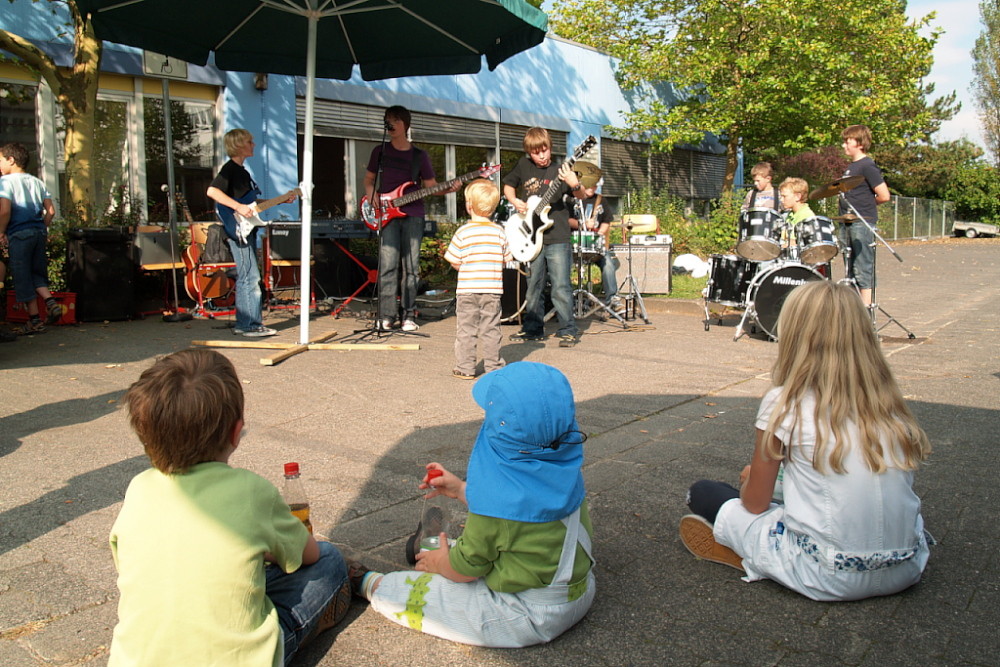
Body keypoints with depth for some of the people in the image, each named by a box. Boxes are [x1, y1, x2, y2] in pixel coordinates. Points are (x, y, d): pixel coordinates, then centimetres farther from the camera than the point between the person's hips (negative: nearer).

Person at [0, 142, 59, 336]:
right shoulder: (37, 182, 11)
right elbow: (51, 211, 7)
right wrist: (42, 229, 16)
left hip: (18, 234, -6)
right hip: (39, 232, 6)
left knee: (22, 276, 2)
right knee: (38, 272, 18)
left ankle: (34, 319, 3)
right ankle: (50, 301, -4)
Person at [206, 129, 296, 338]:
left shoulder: (242, 170, 20)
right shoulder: (230, 168, -9)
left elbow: (252, 201, 25)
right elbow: (212, 191, -23)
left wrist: (281, 200, 20)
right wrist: (238, 207, -29)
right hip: (237, 230, -10)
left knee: (246, 278, 11)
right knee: (250, 277, -11)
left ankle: (245, 324, 16)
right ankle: (250, 324, -7)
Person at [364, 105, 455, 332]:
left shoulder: (420, 156, 9)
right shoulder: (380, 151, 10)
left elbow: (431, 186, 10)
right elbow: (369, 179, 18)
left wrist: (448, 189, -9)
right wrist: (372, 197, -2)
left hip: (413, 214, 1)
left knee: (411, 266, 0)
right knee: (388, 265, -10)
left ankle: (409, 315, 6)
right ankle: (386, 315, -6)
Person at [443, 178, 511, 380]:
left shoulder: (463, 232, -8)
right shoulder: (499, 231, 0)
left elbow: (454, 262, -5)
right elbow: (506, 259, 5)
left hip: (467, 289, -2)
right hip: (492, 289, 2)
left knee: (466, 329, 6)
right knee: (491, 329, 10)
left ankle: (465, 368, 9)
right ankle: (493, 365, 15)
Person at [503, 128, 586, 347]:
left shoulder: (558, 171, -3)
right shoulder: (523, 166, 7)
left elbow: (580, 195, -9)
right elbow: (508, 187, 20)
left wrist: (575, 185, -31)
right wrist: (514, 201, 1)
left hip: (557, 238, -4)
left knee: (560, 287, -6)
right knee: (533, 286, 12)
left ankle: (568, 330, 4)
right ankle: (533, 328, 24)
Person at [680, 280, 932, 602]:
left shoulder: (786, 403, -12)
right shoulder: (889, 402, 1)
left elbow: (755, 504, -3)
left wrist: (750, 478, 20)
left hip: (832, 577, -5)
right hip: (908, 569, 6)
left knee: (703, 493, 9)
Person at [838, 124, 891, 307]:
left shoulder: (867, 166, -10)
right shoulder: (850, 166, 16)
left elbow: (884, 196, -14)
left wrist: (866, 205, -1)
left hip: (863, 224, -9)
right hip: (847, 223, 9)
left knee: (863, 269, -6)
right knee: (851, 270, 13)